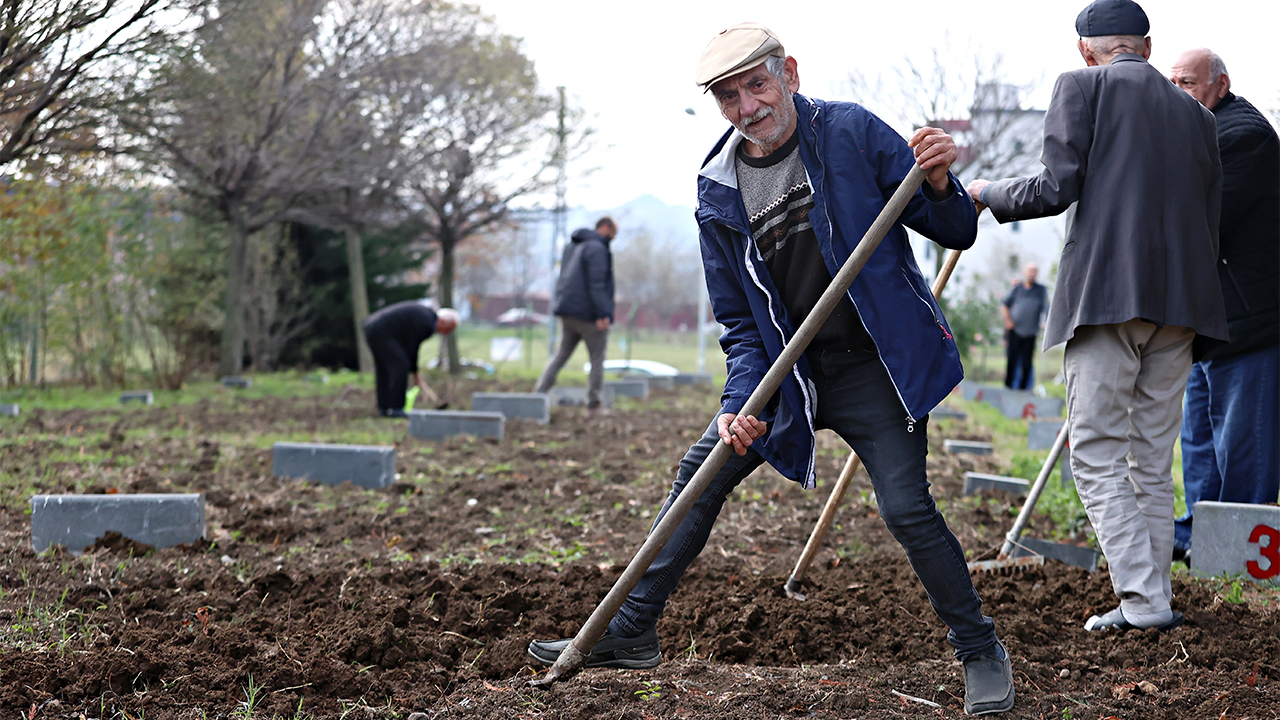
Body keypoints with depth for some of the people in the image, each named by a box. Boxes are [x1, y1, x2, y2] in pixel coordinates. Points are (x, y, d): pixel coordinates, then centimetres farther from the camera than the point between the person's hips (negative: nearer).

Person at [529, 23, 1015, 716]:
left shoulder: (851, 133, -11)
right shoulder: (718, 193, -1)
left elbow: (956, 233, -9)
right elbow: (740, 322, 3)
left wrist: (939, 183, -30)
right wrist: (741, 403, -13)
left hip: (873, 364, -5)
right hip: (786, 366, 5)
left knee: (906, 507, -17)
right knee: (699, 474, 5)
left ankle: (981, 653, 3)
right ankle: (629, 633, 17)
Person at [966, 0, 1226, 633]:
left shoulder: (1082, 86, 2)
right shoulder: (1196, 116, 19)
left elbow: (1056, 189, -6)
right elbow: (1208, 224, 18)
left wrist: (987, 194, 12)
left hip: (1106, 294, -6)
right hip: (1181, 300, 6)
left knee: (1096, 453, -3)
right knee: (1153, 459, 12)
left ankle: (1143, 600, -11)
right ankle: (1153, 599, 12)